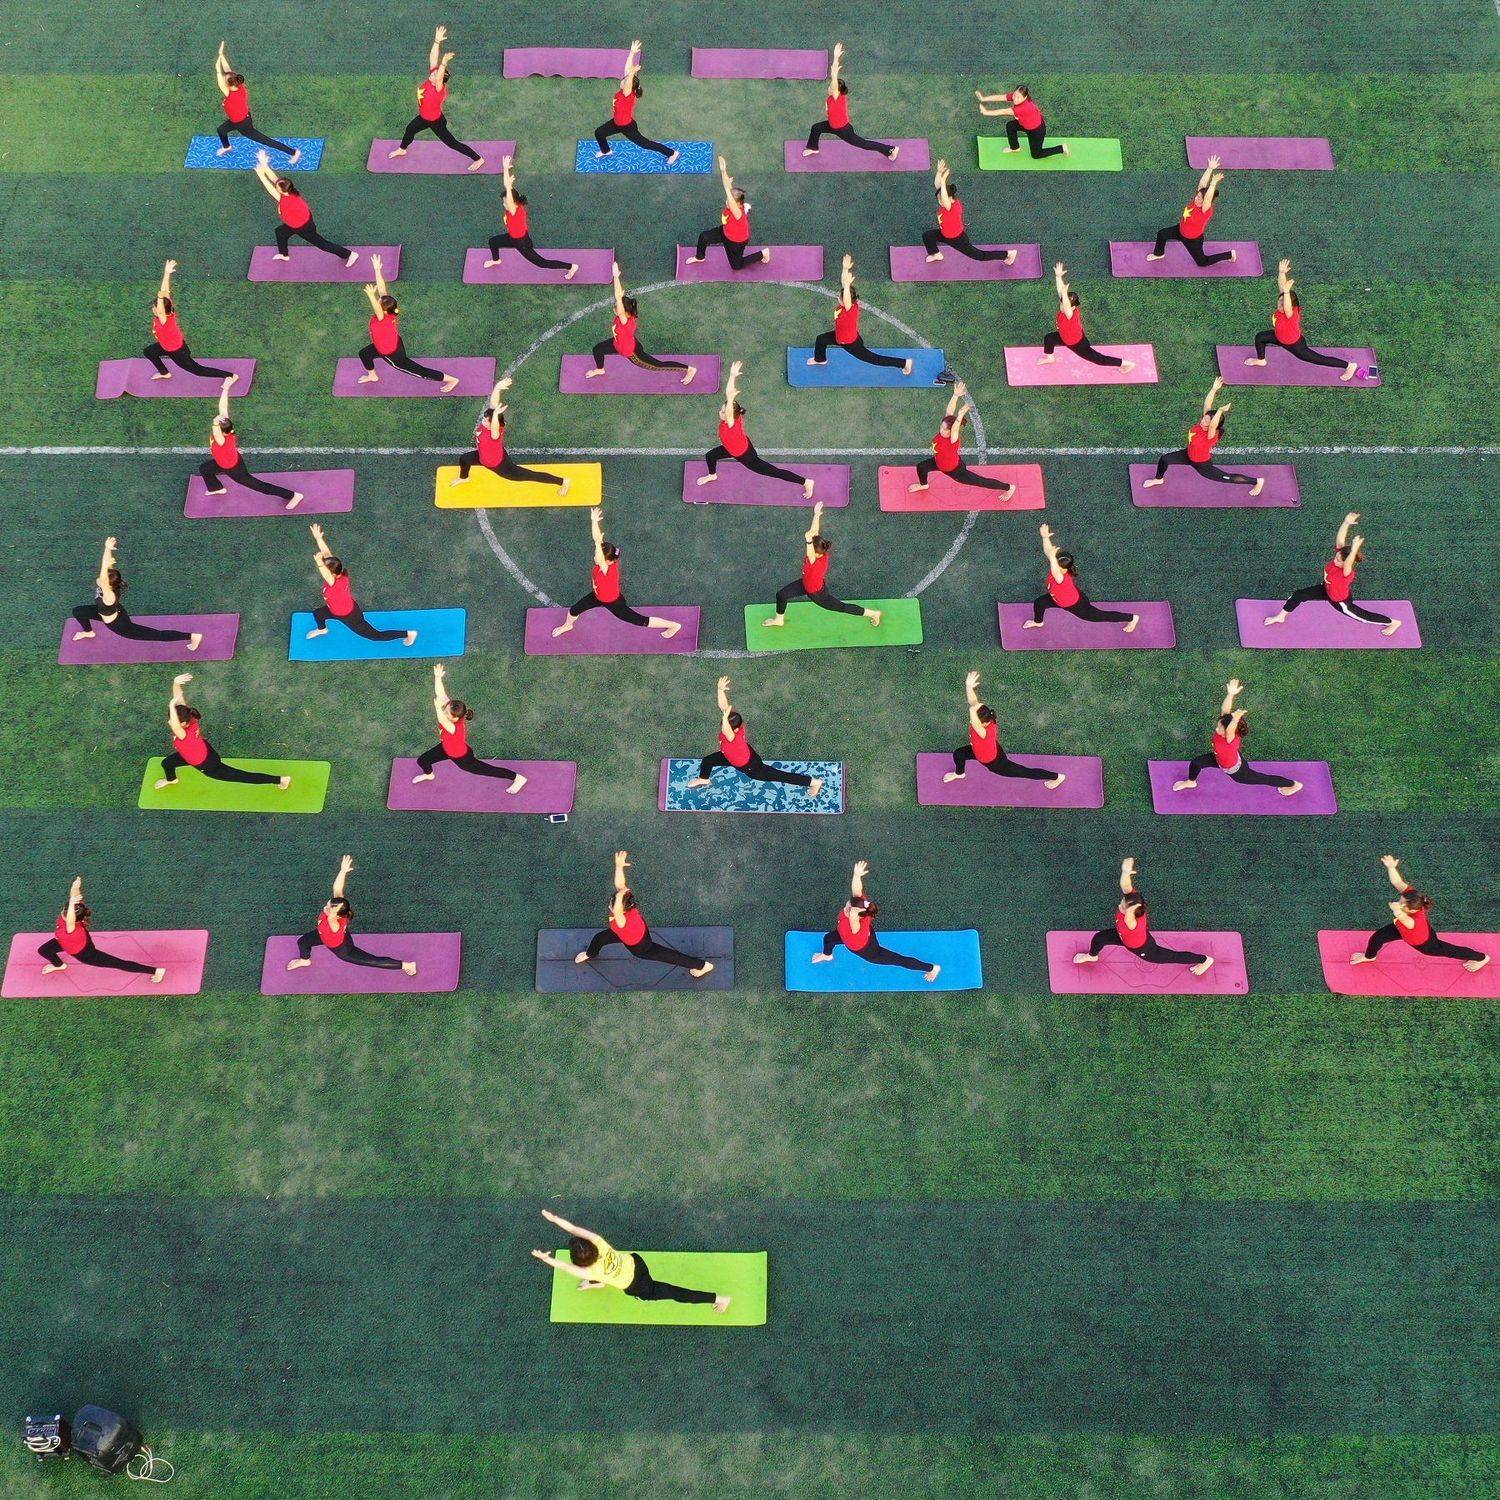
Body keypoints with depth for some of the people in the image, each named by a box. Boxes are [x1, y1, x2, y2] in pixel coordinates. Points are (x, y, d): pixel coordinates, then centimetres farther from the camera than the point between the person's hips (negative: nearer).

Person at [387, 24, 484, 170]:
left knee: (451, 142, 4)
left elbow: (439, 77, -59)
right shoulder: (432, 76, -18)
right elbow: (432, 58, -21)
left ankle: (478, 159, 16)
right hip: (424, 117, 8)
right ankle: (402, 150, 58)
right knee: (410, 129, 29)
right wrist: (437, 41, -32)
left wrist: (444, 63, -72)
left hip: (435, 121, -8)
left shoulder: (439, 89, -37)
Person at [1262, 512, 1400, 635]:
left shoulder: (1347, 573, -43)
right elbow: (1340, 539, -36)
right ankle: (1280, 616, 22)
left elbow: (1348, 563, -67)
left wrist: (1354, 549, -83)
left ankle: (1394, 622, 28)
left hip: (1340, 602, -7)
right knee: (1298, 595, 2)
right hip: (1327, 590, 7)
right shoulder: (1339, 553, -25)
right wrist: (1346, 523, -51)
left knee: (1362, 615, 11)